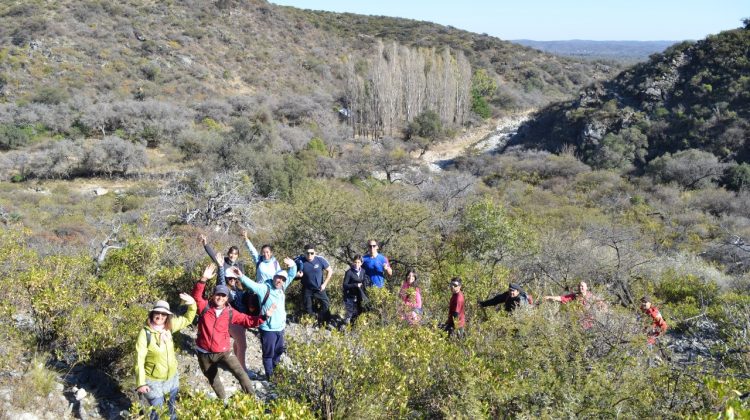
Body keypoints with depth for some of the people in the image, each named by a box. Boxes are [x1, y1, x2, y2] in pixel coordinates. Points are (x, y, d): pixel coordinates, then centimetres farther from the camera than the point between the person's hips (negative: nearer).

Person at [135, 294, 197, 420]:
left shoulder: (169, 327, -8)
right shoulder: (145, 333, -22)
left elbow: (188, 319, 4)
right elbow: (139, 360, -19)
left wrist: (192, 303, -14)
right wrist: (141, 383, -20)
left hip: (172, 378, 5)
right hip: (154, 382, -5)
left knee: (171, 410, 24)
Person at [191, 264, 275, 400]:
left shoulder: (230, 313, -3)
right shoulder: (205, 307, -7)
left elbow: (248, 321, -1)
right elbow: (196, 295, -22)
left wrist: (264, 316, -15)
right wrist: (204, 279, -37)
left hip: (223, 351, -1)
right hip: (204, 353, 1)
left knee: (240, 373, -17)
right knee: (213, 380, 19)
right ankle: (223, 401, 41)